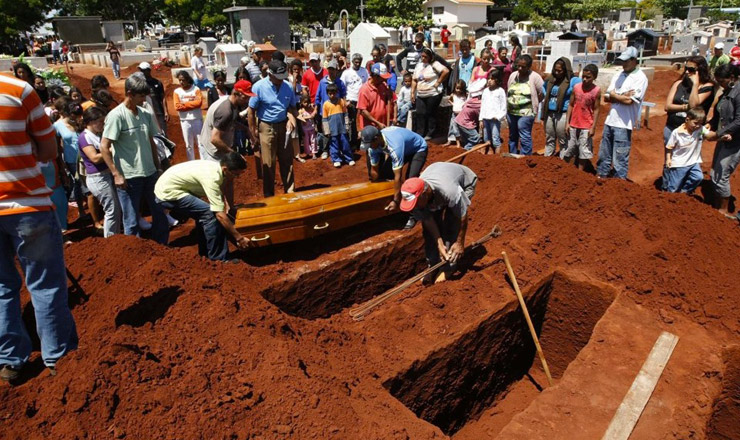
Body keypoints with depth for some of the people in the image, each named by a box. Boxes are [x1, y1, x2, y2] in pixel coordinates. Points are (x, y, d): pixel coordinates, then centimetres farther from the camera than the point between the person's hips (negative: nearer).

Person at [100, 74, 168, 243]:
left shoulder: (146, 114, 6)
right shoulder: (116, 115, -12)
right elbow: (104, 147, -13)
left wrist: (158, 167, 15)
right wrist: (116, 174, -16)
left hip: (150, 173, 6)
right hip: (128, 177, -6)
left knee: (160, 214, 14)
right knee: (132, 222, 4)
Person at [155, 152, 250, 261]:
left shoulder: (216, 166, 0)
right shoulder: (211, 177, -27)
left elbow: (218, 189, 22)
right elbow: (220, 215, -27)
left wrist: (225, 202, 1)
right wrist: (239, 238, -22)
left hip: (167, 186, 10)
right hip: (168, 194, -10)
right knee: (209, 214, -15)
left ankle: (205, 252, 27)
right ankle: (218, 258, -7)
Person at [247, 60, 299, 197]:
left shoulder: (287, 86, -2)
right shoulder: (259, 87, -14)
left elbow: (292, 106, 9)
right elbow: (251, 111, -10)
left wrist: (291, 118, -11)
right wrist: (253, 131, -9)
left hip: (284, 126, 4)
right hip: (267, 127, -4)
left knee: (287, 160, 11)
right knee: (268, 163, 4)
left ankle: (290, 191, 23)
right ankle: (269, 195, 17)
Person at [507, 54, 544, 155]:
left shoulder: (534, 77, -10)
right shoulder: (513, 75, 7)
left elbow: (542, 93, -6)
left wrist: (533, 103, -2)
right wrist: (508, 106, 12)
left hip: (525, 113, -6)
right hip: (511, 111, 6)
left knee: (525, 138, -9)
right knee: (512, 136, 17)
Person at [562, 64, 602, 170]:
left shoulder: (596, 91, -9)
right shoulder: (576, 87, -1)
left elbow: (596, 109, -6)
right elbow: (571, 105, 4)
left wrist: (593, 127, -10)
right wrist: (567, 122, 1)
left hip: (586, 127, -3)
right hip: (573, 125, 3)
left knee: (584, 152, 5)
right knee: (568, 149, 11)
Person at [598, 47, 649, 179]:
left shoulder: (640, 78, -8)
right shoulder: (618, 76, 13)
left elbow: (629, 100, -17)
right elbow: (606, 97, 7)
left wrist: (614, 95, -3)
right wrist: (622, 96, -9)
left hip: (623, 124, -7)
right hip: (609, 121, 7)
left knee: (620, 160, -4)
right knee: (604, 155, 16)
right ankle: (600, 177, 28)